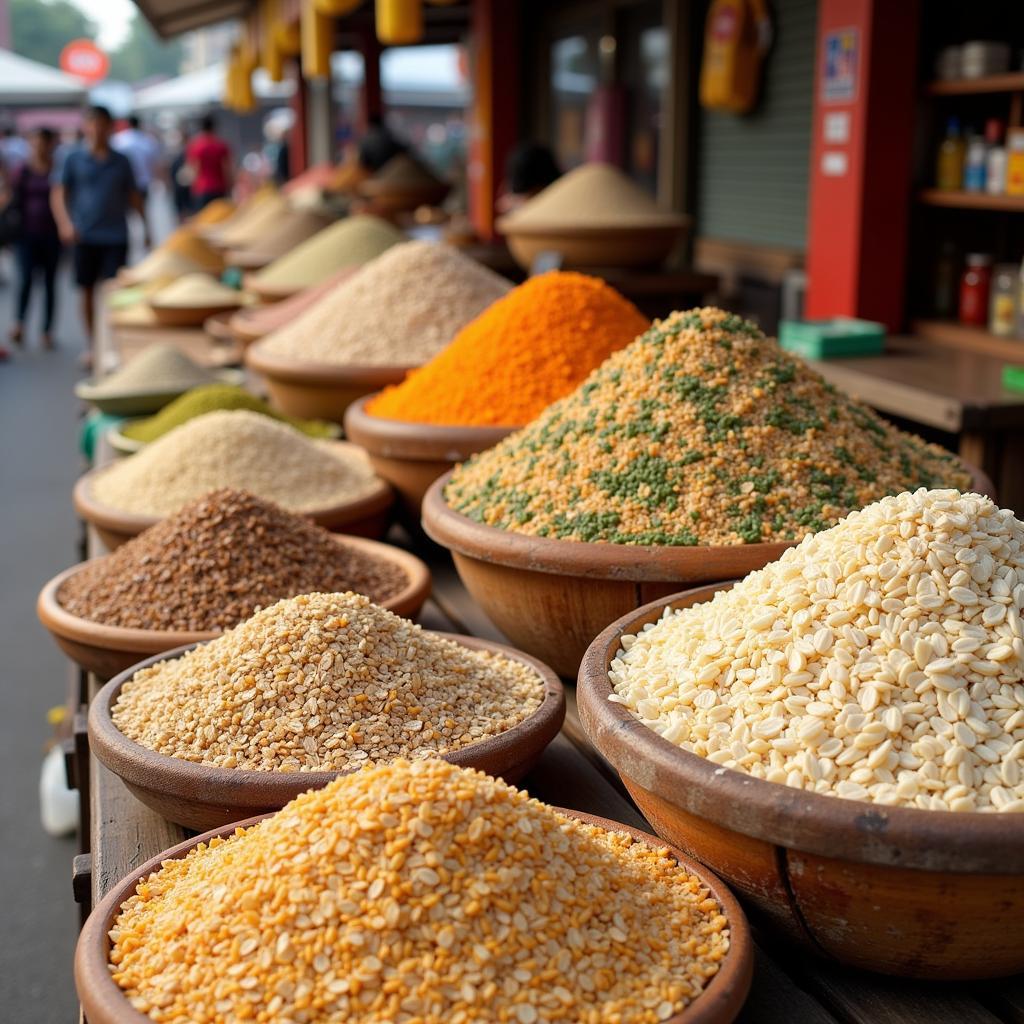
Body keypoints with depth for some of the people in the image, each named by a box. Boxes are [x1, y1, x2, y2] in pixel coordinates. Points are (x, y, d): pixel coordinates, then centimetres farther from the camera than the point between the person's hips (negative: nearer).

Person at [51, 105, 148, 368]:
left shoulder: (121, 161, 7)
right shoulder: (75, 159, 4)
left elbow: (133, 196, 14)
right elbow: (59, 193, 2)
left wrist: (145, 227, 12)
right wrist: (65, 223, -13)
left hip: (116, 235, 0)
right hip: (85, 236, 0)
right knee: (88, 291, 8)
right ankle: (91, 345, 21)